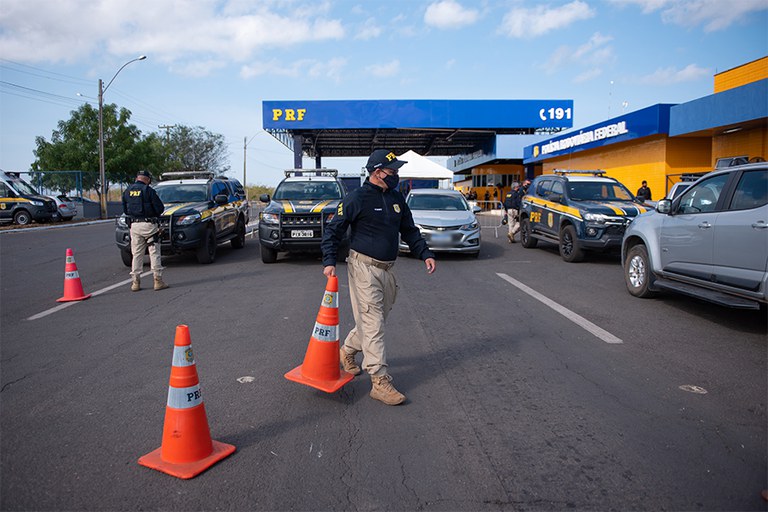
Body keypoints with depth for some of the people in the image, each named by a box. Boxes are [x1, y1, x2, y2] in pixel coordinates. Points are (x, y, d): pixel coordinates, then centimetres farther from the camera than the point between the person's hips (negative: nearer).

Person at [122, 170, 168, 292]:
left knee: (136, 254, 11)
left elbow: (125, 210, 13)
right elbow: (160, 208, -8)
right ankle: (158, 281, 1)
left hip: (134, 225, 5)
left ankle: (135, 282, 12)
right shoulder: (149, 191, -9)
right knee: (154, 253, 2)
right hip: (149, 224, -5)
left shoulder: (127, 191, 8)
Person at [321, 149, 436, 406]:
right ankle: (380, 381, -5)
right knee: (372, 323, -8)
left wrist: (425, 254, 8)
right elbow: (333, 230, -7)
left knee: (376, 319, 17)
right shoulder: (357, 198, -10)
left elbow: (409, 230, 19)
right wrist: (329, 261, -17)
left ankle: (347, 351, 41)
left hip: (387, 269, 8)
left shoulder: (396, 198, 11)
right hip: (364, 267, -7)